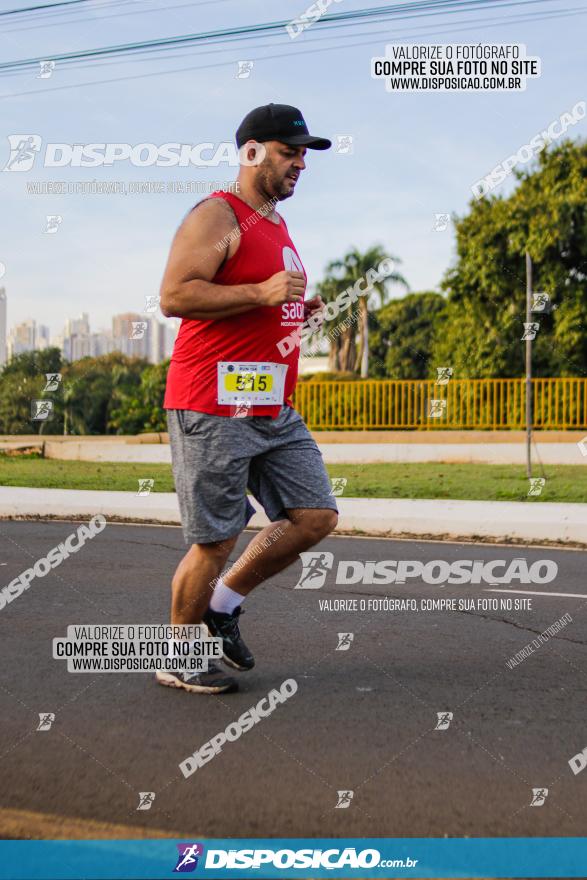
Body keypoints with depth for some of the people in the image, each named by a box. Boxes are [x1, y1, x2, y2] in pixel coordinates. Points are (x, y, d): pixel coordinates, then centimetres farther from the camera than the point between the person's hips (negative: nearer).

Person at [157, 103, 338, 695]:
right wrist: (262, 293, -22)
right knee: (215, 539, -2)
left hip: (273, 410, 9)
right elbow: (174, 296, -19)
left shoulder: (276, 226, 20)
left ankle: (224, 602, 21)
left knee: (316, 516, 4)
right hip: (213, 407, -9)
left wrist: (299, 310, 13)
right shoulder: (217, 216, -8)